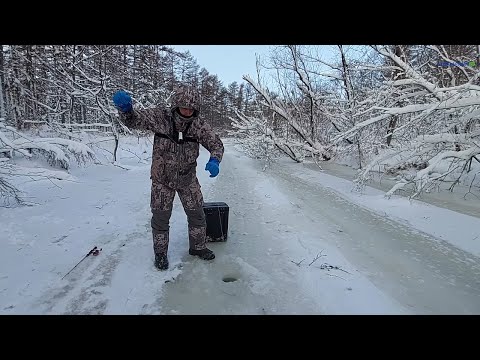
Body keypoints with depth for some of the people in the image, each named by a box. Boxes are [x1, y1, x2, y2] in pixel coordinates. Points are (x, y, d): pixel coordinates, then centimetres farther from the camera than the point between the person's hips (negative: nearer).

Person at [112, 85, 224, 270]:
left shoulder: (199, 124, -13)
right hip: (162, 178, -2)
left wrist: (214, 160, -31)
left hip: (188, 178, 2)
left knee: (197, 214, 12)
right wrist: (125, 107, -35)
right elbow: (133, 120, -11)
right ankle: (160, 253, 32)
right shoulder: (159, 116, -17)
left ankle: (198, 247, 36)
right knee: (160, 217, 9)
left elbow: (216, 143, -9)